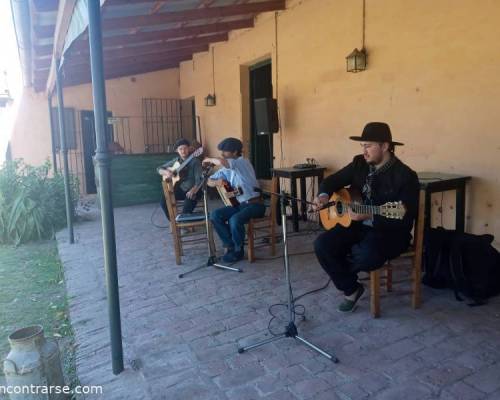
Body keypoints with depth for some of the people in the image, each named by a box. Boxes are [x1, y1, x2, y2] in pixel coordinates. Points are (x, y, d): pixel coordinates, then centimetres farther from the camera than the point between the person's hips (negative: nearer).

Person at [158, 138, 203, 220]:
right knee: (163, 200, -17)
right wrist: (166, 172, -10)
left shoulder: (195, 161, -8)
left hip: (193, 190, -5)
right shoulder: (175, 161, 8)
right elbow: (159, 169, 14)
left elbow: (199, 179, -17)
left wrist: (193, 191, -35)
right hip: (180, 189, 5)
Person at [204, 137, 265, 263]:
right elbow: (209, 181, 11)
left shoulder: (242, 162, -16)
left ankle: (238, 250, -6)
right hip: (239, 204, 8)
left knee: (235, 220, -32)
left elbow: (221, 161, -33)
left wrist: (209, 160, -13)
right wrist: (217, 182, -13)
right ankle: (230, 245, 2)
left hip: (255, 204, -8)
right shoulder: (226, 168, 8)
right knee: (215, 215, -11)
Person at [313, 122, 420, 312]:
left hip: (389, 233, -5)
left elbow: (404, 220, -20)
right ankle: (351, 288, 5)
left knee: (366, 256, -35)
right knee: (322, 244, -16)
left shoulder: (406, 176, -16)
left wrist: (369, 217, -32)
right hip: (356, 224, 6)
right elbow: (333, 180, 10)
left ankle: (344, 266, 6)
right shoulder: (359, 163, 1)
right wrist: (324, 195, -14)